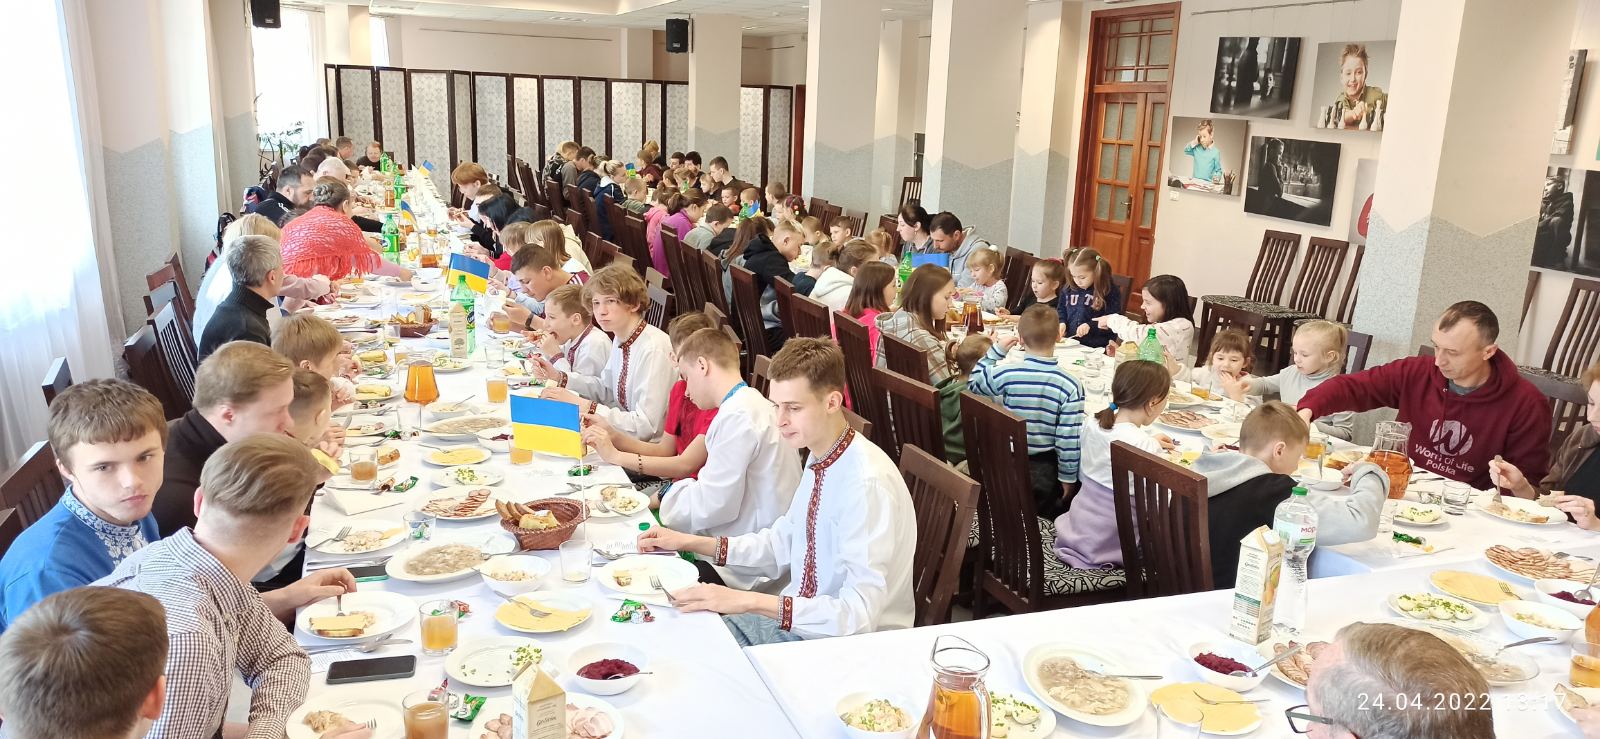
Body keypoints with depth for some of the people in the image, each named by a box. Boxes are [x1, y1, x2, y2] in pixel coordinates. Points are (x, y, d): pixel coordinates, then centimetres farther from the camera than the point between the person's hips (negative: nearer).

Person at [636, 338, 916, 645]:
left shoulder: (868, 485, -26)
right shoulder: (818, 461, 2)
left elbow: (859, 614, -29)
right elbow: (782, 545, 14)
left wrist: (749, 600, -32)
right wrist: (688, 542, 6)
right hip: (797, 618, 8)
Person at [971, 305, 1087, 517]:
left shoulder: (1006, 375, -16)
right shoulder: (1070, 386, -20)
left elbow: (974, 382, 5)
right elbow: (1068, 439, -16)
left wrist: (997, 349, 7)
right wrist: (1068, 477, -4)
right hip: (1045, 470, -2)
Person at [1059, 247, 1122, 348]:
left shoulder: (1110, 292, -4)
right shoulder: (1069, 289, 11)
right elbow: (1061, 309, 25)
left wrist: (1091, 326, -19)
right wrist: (1062, 323, 6)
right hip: (1070, 343, 5)